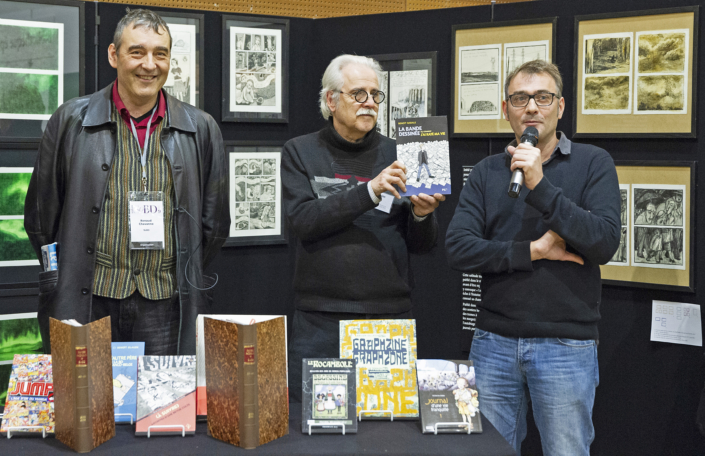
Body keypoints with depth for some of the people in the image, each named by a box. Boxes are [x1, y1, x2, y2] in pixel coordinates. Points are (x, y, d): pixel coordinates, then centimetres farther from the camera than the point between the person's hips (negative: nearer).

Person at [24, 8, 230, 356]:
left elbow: (214, 223, 14)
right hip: (87, 304, -1)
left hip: (166, 307, 1)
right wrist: (62, 281, 9)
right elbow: (41, 216, 9)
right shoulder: (70, 121, 3)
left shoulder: (200, 129, 8)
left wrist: (185, 277, 11)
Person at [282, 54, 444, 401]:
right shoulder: (300, 153, 6)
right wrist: (369, 192, -20)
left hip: (390, 320, 2)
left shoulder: (397, 156, 9)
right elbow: (303, 220, -11)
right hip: (321, 321, -1)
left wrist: (422, 215, -12)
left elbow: (421, 245, 10)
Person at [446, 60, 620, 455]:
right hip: (495, 342, 3)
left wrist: (540, 185, -19)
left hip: (567, 344, -2)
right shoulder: (487, 173, 7)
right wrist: (533, 251, -13)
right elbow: (459, 248, -4)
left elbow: (606, 243, -14)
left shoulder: (593, 163, 0)